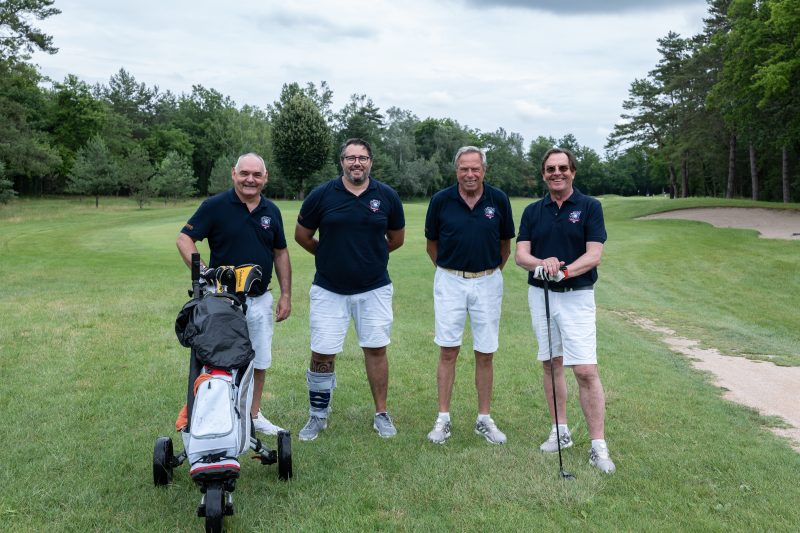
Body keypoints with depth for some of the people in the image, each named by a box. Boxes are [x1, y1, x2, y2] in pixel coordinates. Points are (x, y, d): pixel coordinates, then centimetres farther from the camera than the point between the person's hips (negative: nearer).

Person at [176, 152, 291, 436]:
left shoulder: (271, 211, 6)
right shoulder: (215, 206, -8)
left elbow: (280, 253, 11)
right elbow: (184, 238, -11)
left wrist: (286, 295, 7)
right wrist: (202, 270, -25)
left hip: (261, 299, 5)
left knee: (260, 362, 13)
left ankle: (254, 415, 28)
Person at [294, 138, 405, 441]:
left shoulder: (387, 196, -2)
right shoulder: (321, 195, -5)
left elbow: (397, 238, 12)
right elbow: (302, 235, 7)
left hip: (374, 288, 1)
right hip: (329, 290, -1)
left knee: (376, 350, 8)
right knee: (322, 355, 2)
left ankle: (381, 414, 22)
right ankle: (318, 416, 20)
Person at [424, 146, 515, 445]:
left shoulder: (499, 200, -3)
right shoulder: (441, 200, -5)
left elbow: (505, 243, 10)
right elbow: (432, 243, 9)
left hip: (487, 282, 1)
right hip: (450, 282, -1)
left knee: (485, 354, 6)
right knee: (448, 351, 1)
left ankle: (484, 419, 19)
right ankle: (443, 419, 12)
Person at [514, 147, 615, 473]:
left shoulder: (589, 207, -2)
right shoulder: (533, 211, 7)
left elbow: (594, 254, -11)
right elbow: (521, 253, -1)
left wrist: (565, 271, -27)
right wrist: (540, 263, -23)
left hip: (576, 296, -4)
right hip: (540, 295, 4)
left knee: (586, 370, -9)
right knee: (551, 364, 11)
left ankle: (598, 446, -3)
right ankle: (560, 431, 25)